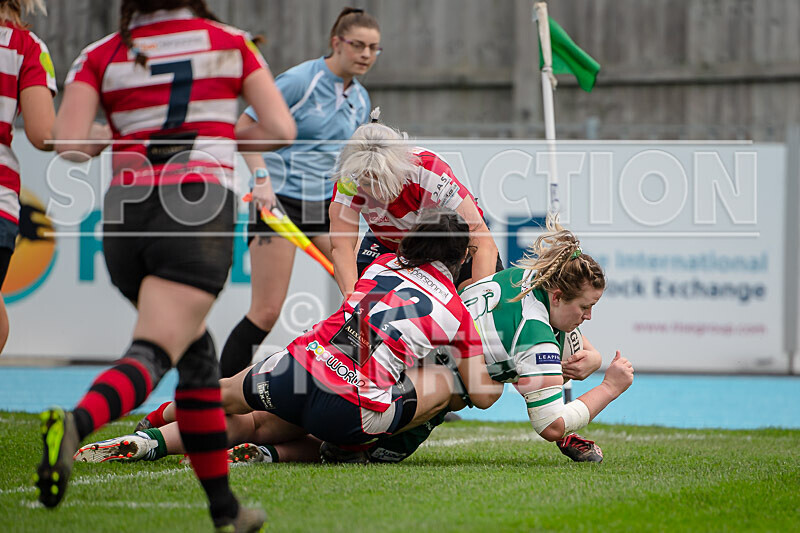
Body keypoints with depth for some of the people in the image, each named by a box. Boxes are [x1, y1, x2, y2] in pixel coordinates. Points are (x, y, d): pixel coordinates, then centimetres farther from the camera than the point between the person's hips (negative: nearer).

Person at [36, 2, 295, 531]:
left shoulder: (100, 56, 9)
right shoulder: (232, 44, 9)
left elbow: (68, 144, -3)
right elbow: (281, 129, 4)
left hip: (125, 217, 4)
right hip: (198, 216, -4)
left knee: (197, 353, 21)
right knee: (151, 358, -15)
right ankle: (75, 424, -47)